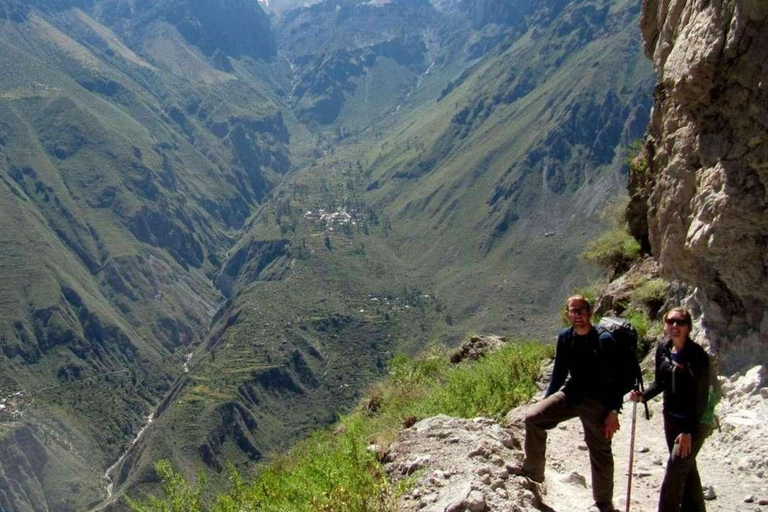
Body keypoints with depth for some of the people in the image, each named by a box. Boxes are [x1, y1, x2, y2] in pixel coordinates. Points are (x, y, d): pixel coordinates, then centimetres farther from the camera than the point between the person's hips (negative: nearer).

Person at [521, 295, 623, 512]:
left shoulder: (604, 340, -15)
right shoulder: (565, 338, 1)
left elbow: (614, 378, -14)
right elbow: (559, 372, 12)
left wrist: (613, 412, -19)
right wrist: (546, 400, 14)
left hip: (596, 401, -5)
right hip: (570, 394, 5)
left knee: (600, 452, 2)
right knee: (533, 418, -7)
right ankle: (532, 472, 8)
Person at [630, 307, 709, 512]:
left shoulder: (697, 355, -19)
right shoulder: (663, 349, 0)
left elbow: (701, 397, -19)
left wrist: (689, 431, -20)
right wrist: (643, 396, -7)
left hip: (695, 421, -6)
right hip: (671, 418, 7)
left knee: (675, 470, -8)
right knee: (686, 468, 17)